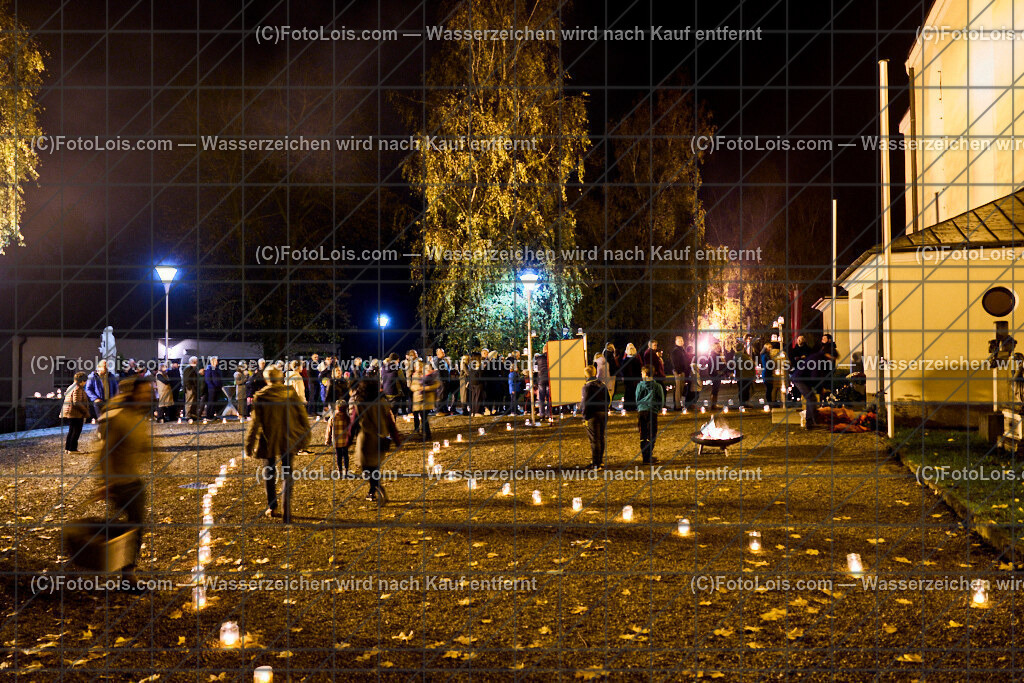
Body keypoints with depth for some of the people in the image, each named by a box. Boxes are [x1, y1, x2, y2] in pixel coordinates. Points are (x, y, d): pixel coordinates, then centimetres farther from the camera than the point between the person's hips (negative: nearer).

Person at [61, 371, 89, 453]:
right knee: (76, 431, -5)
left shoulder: (71, 387, 18)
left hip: (68, 413, 10)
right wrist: (85, 411, -16)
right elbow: (76, 403, -22)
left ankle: (67, 448, 20)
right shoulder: (77, 389, -15)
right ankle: (72, 449, -5)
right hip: (76, 414, -10)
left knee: (71, 431, 17)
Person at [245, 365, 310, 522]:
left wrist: (249, 445, 0)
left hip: (269, 440, -1)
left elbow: (255, 422, -8)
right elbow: (302, 414, -2)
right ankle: (286, 511, 0)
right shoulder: (290, 393, -6)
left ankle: (272, 507, 29)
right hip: (289, 440, 1)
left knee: (269, 473, 19)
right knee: (287, 474, 9)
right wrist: (306, 436, 10)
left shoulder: (260, 396, -10)